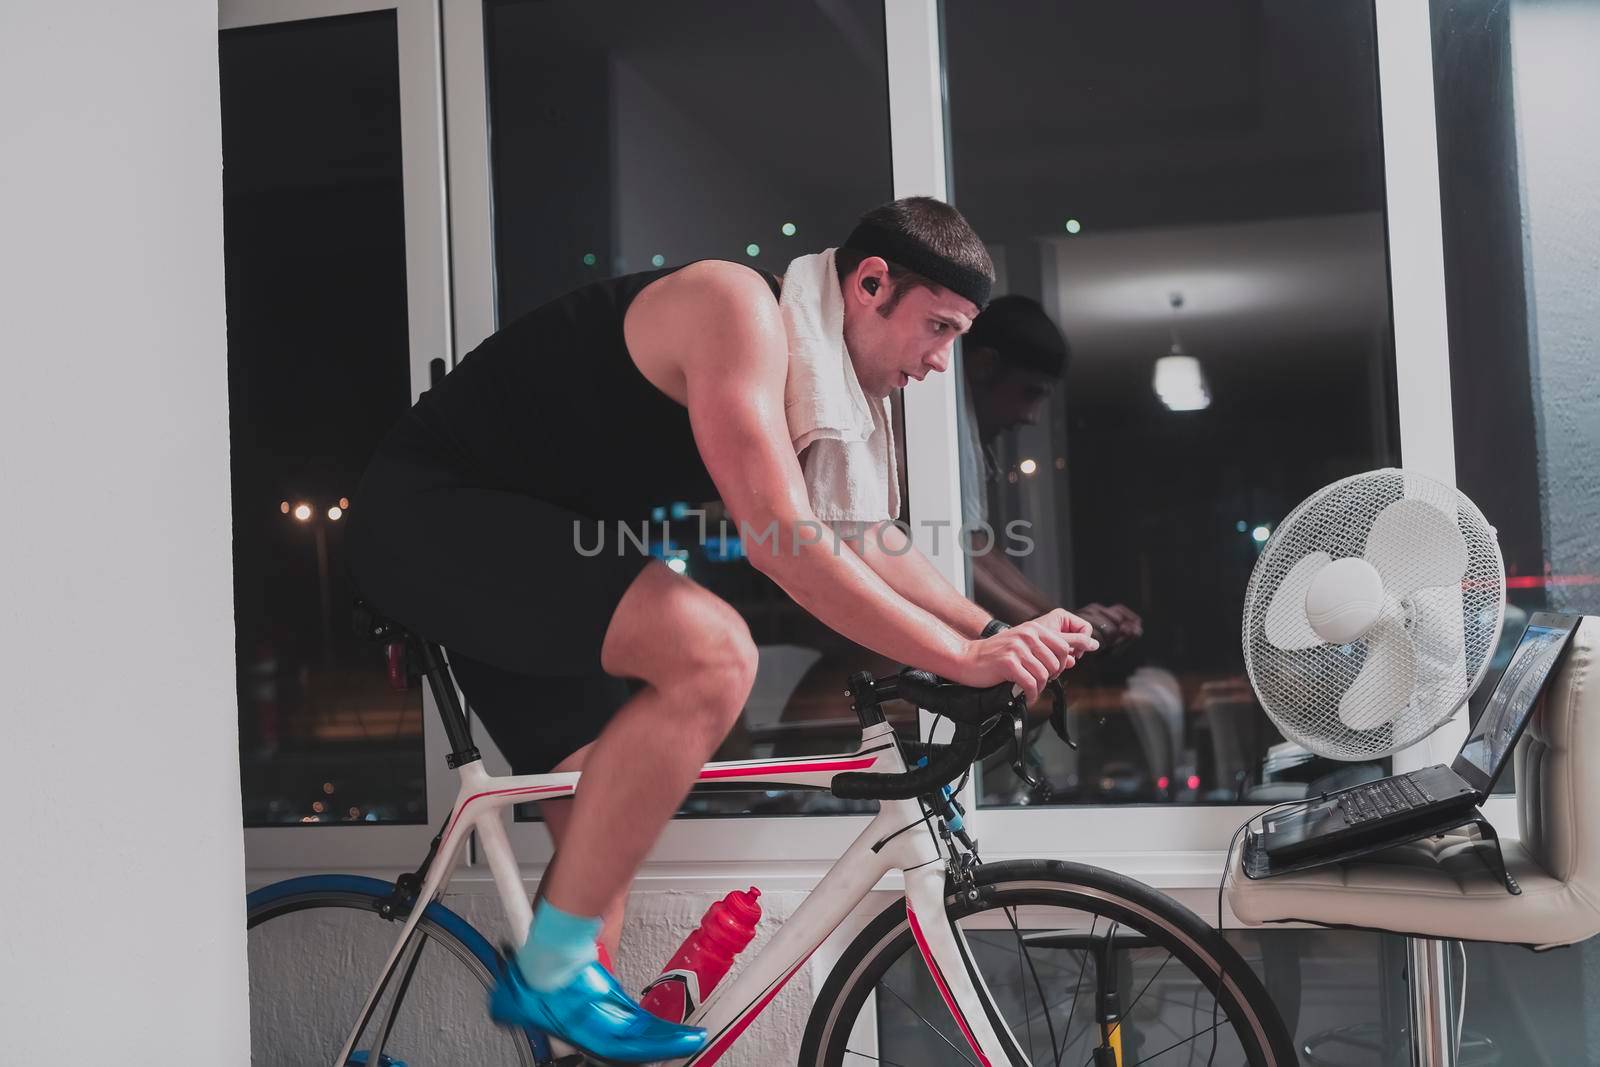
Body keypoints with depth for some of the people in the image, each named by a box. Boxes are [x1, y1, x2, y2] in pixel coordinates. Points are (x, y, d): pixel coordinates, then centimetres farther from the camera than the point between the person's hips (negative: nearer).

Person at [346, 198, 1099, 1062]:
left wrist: (1000, 631, 2)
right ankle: (550, 973, -17)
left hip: (506, 544, 10)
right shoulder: (740, 310, -20)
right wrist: (963, 658, -27)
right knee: (712, 651, -27)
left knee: (605, 833, 10)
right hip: (427, 508, -10)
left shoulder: (802, 375, 11)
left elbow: (866, 544, 14)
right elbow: (783, 544, -29)